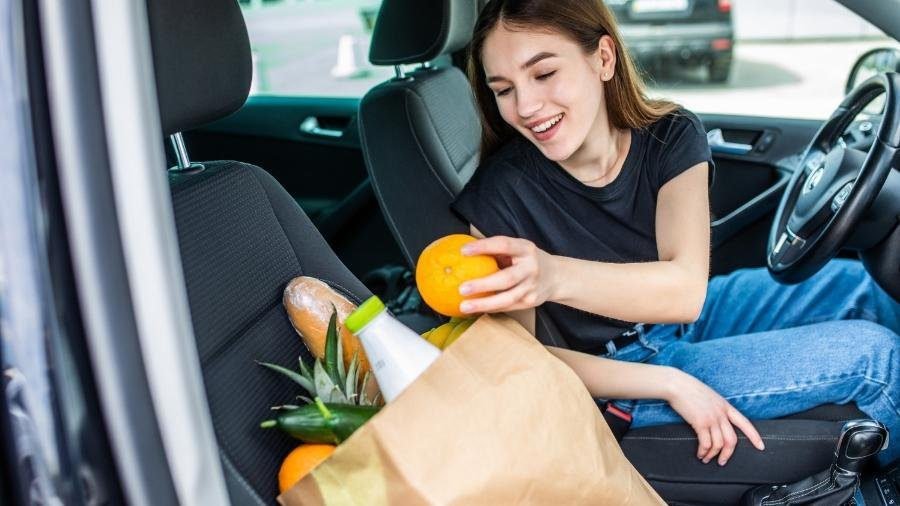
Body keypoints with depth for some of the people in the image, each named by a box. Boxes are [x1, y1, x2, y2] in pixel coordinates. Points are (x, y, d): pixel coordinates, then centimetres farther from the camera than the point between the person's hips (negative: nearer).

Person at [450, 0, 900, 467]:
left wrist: (555, 276, -50)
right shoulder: (501, 194, -23)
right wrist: (671, 384, -28)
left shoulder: (671, 136, -15)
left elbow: (687, 291, -29)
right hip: (624, 372, -4)